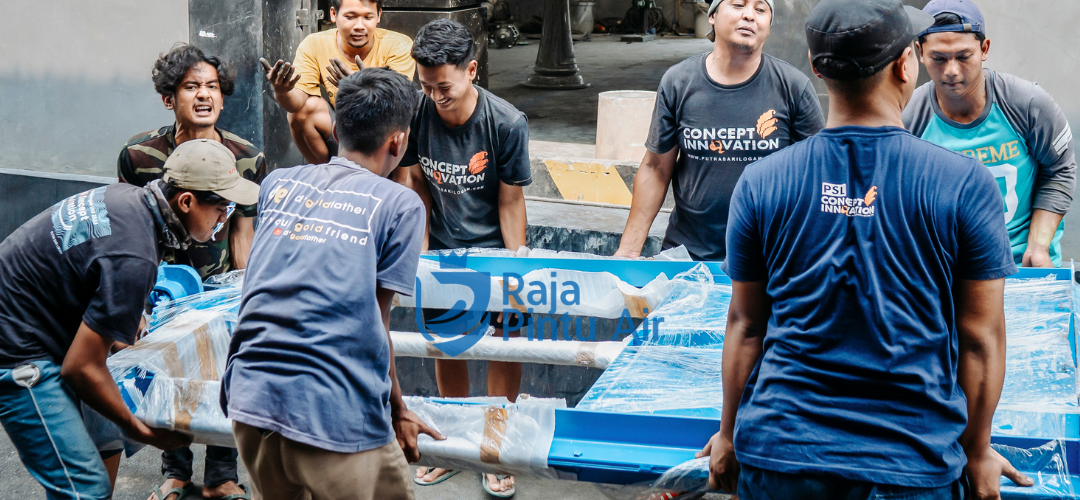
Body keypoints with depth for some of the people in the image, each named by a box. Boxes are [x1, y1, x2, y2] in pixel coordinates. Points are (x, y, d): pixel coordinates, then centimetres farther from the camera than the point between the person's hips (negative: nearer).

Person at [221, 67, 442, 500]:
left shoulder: (277, 183, 16)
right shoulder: (401, 205, 1)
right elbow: (376, 322, 2)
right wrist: (398, 413, 14)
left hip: (249, 400, 5)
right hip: (336, 416, -5)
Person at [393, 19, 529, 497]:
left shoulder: (507, 123, -20)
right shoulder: (416, 113, -13)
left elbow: (510, 201, -13)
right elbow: (413, 181, 0)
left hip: (492, 247, -2)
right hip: (441, 249, 3)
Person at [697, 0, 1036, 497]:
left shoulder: (759, 184, -5)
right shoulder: (965, 185, -10)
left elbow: (745, 325, 3)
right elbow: (980, 339, -5)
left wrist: (729, 434, 14)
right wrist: (976, 453, 8)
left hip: (778, 454, 2)